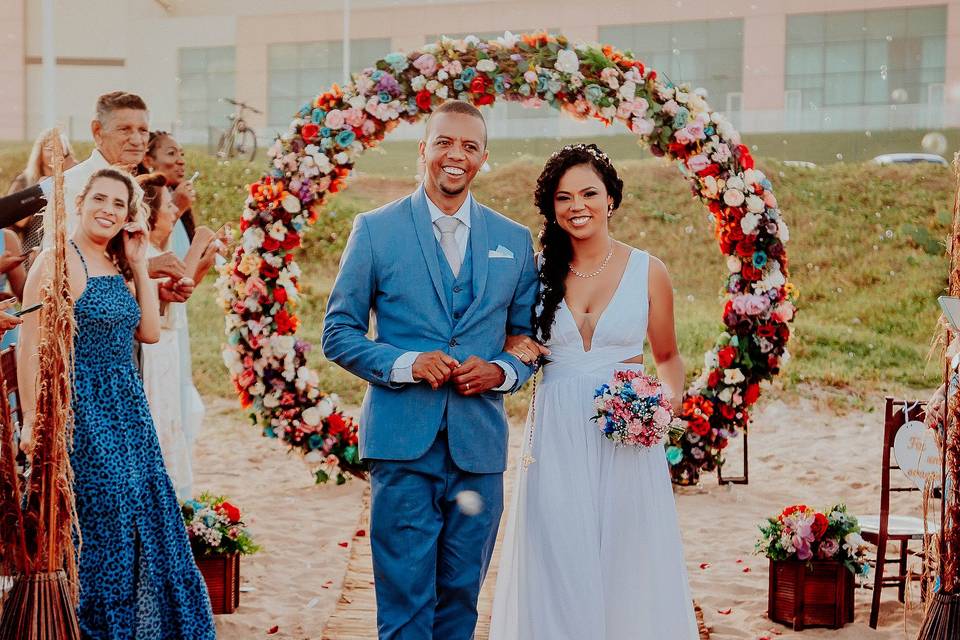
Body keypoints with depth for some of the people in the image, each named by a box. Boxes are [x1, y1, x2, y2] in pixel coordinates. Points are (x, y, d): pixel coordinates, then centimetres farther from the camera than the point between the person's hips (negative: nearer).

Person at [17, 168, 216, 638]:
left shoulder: (118, 266, 11)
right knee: (101, 523, -2)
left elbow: (150, 332, 6)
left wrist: (140, 265, 3)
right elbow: (30, 345, -14)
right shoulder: (59, 261, -12)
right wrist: (31, 420, -17)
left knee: (147, 517, 11)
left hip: (127, 407, 8)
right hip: (81, 409, -8)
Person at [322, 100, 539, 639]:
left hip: (480, 446, 3)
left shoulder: (515, 241, 9)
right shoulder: (375, 230, 1)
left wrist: (501, 371, -9)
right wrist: (407, 364, -14)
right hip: (403, 440, -3)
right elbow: (339, 333, 2)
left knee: (461, 596, 11)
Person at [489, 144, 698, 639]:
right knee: (558, 565, 3)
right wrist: (513, 347, -4)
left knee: (627, 561, 3)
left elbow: (667, 357, 12)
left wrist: (670, 397, -7)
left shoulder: (647, 272, 1)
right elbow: (507, 335, 19)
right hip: (557, 435, 1)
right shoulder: (538, 271, 5)